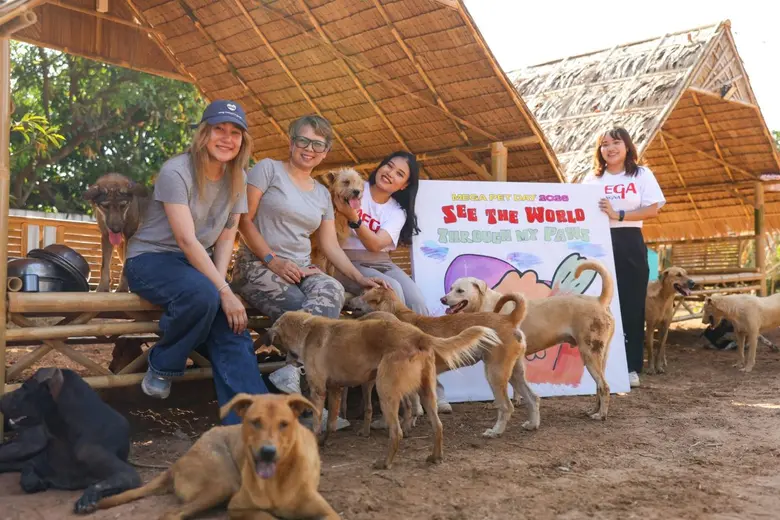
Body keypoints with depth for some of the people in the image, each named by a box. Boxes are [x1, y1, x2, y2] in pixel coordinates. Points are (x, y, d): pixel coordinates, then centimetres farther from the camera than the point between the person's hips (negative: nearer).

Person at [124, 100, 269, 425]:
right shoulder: (176, 172, -17)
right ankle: (161, 367, -10)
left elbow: (226, 238, 2)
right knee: (202, 294, -37)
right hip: (151, 259, -5)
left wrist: (220, 282, -15)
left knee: (233, 331, -19)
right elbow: (187, 240, -23)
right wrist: (224, 291, -27)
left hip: (198, 263, 6)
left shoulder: (237, 178, 3)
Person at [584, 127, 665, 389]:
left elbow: (653, 210, -6)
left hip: (630, 245, -2)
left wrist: (618, 215, -15)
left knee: (632, 306, 0)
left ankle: (632, 367, 7)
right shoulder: (593, 179, 11)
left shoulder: (642, 175, 4)